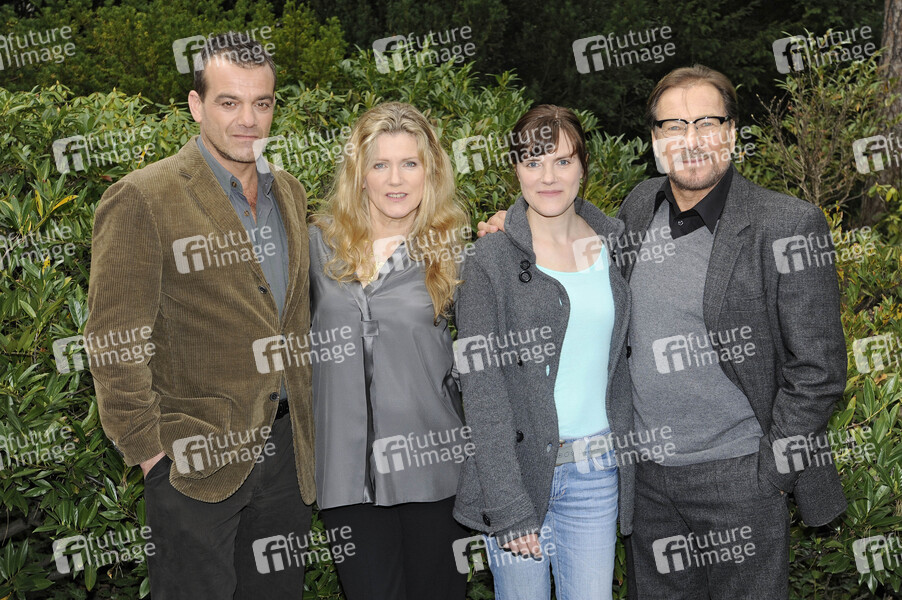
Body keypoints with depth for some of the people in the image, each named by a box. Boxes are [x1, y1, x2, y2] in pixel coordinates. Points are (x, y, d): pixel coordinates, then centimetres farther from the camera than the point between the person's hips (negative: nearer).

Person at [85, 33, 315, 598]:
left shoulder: (290, 193, 10)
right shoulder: (143, 198, -11)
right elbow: (114, 340, -12)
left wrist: (305, 421, 13)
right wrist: (148, 448, -13)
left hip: (285, 444, 6)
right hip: (197, 460, -6)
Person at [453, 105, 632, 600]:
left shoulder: (615, 243, 6)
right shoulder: (492, 260, -8)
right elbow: (482, 391, -11)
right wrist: (508, 506, -15)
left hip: (597, 468, 4)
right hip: (518, 463, -3)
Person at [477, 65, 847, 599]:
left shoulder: (787, 225, -13)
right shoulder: (640, 207, 3)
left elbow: (817, 366, -10)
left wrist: (771, 471, -11)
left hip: (738, 476, -5)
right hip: (645, 475, 5)